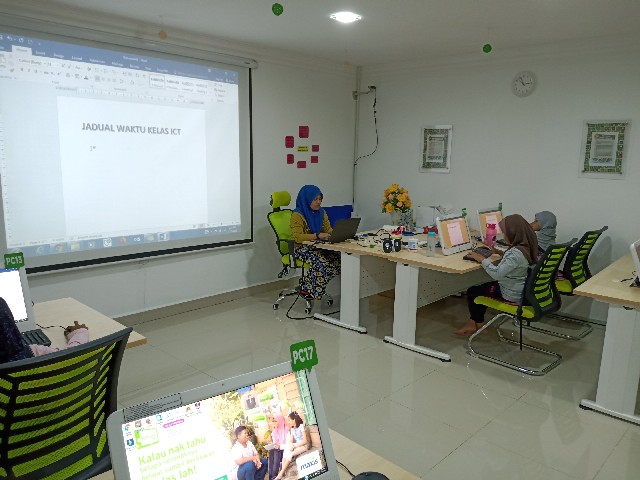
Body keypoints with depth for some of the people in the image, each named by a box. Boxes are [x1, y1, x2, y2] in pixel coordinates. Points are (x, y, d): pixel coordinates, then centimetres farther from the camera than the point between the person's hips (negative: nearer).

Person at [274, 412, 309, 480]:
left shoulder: (301, 426, -9)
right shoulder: (292, 429, 12)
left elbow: (305, 441, -15)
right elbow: (290, 441, 4)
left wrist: (294, 446, -21)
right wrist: (291, 445, -19)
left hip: (303, 445, -6)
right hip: (296, 446, 6)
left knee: (290, 454, -28)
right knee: (285, 452, -21)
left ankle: (281, 474, -22)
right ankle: (282, 473, -26)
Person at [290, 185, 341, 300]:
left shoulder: (321, 212, 11)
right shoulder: (297, 215, -12)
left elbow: (328, 229, 14)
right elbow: (297, 237, -21)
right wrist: (317, 235, -32)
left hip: (319, 246, 7)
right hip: (302, 248, -7)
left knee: (338, 260, -18)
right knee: (321, 264, -32)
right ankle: (307, 288, -5)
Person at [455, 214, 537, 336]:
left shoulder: (516, 253, -31)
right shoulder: (526, 246, -2)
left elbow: (497, 274, -31)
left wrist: (482, 260, -19)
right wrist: (502, 254, 4)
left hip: (512, 294, -9)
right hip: (521, 289, 10)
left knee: (472, 292, 7)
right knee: (482, 288, 26)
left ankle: (479, 325, 28)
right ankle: (474, 323, 30)